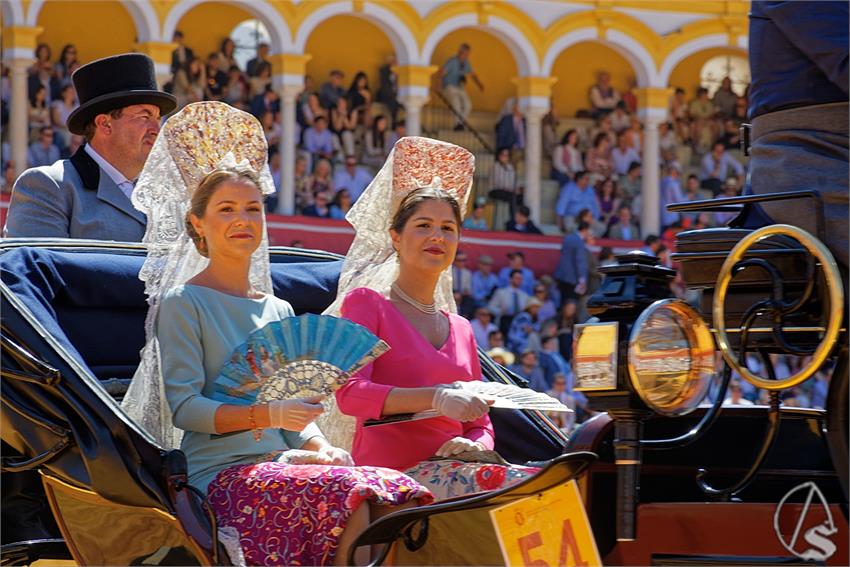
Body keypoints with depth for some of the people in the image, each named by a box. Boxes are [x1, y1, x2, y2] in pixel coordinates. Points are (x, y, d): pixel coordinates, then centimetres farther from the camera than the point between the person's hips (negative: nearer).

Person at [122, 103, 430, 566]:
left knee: (398, 491, -23)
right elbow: (183, 406, -7)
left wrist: (323, 448, 0)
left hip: (281, 466, 6)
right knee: (345, 489, -32)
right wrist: (266, 414, -20)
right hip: (221, 473, -6)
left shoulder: (278, 310, 22)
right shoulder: (183, 302, 3)